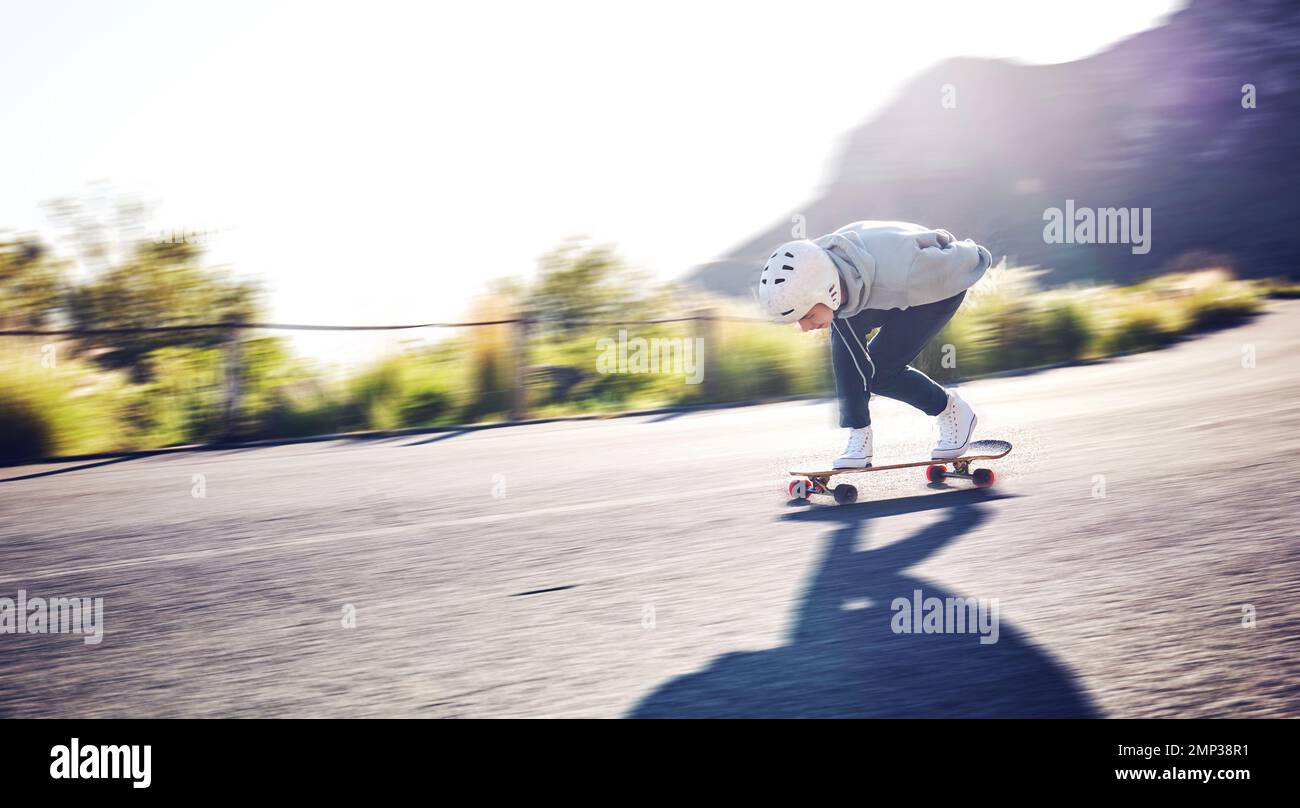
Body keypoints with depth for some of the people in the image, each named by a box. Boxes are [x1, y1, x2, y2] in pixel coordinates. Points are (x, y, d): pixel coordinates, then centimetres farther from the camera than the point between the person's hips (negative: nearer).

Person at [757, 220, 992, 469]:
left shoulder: (897, 276, -46)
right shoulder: (809, 273, -30)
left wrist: (976, 255, -4)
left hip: (941, 286, -5)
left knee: (878, 372, -17)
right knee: (844, 325, -24)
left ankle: (951, 410, 8)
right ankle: (859, 436, -17)